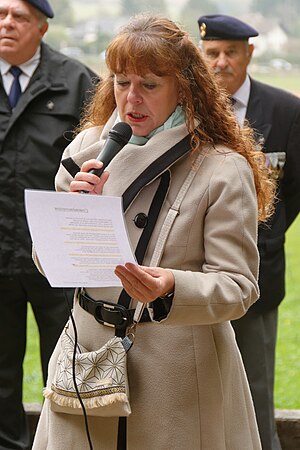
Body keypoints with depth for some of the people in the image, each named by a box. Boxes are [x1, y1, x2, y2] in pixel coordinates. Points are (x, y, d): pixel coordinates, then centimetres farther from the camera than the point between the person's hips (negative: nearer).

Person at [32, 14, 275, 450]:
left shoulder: (224, 169, -8)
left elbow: (238, 286, -10)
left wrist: (170, 288, -29)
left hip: (181, 377, -3)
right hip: (89, 363, 4)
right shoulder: (89, 148, 4)